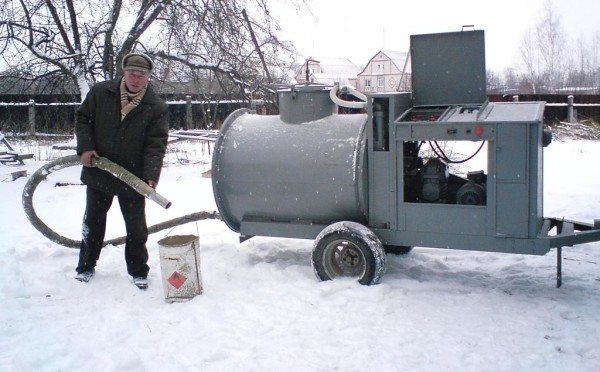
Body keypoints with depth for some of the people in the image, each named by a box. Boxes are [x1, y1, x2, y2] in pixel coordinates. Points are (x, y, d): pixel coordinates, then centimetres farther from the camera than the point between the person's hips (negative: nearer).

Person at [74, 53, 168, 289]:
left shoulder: (156, 107, -9)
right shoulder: (100, 93, -3)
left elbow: (156, 145, -14)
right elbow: (83, 119, 7)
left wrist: (151, 176, -27)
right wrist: (85, 147, -9)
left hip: (133, 178, -2)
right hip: (98, 172, 2)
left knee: (136, 227, 7)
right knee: (93, 221, 17)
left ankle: (138, 271, 23)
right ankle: (86, 266, 34)